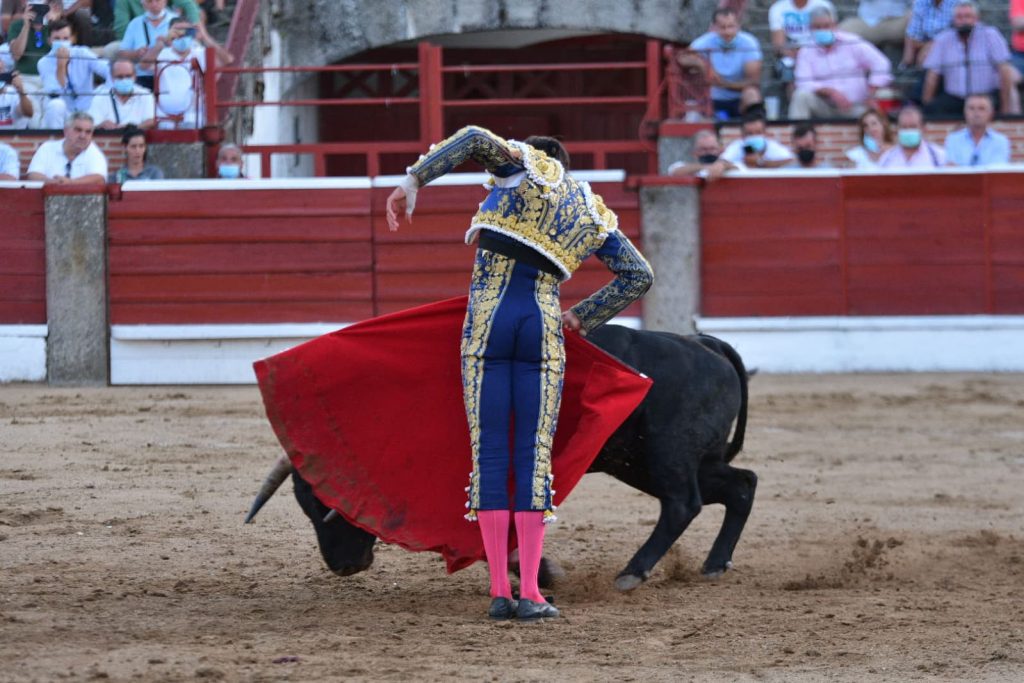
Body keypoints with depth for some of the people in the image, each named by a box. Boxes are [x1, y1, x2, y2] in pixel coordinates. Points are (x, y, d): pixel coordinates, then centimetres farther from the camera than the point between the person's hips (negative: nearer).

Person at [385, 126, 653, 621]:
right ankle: (529, 594, -4)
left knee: (489, 453, 2)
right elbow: (638, 275, 21)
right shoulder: (593, 215, 20)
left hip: (487, 318, -2)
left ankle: (499, 593, -1)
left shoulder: (526, 164, 10)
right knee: (535, 456, 4)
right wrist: (583, 317, 23)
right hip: (544, 324, 2)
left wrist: (414, 180, -10)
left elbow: (476, 139, -9)